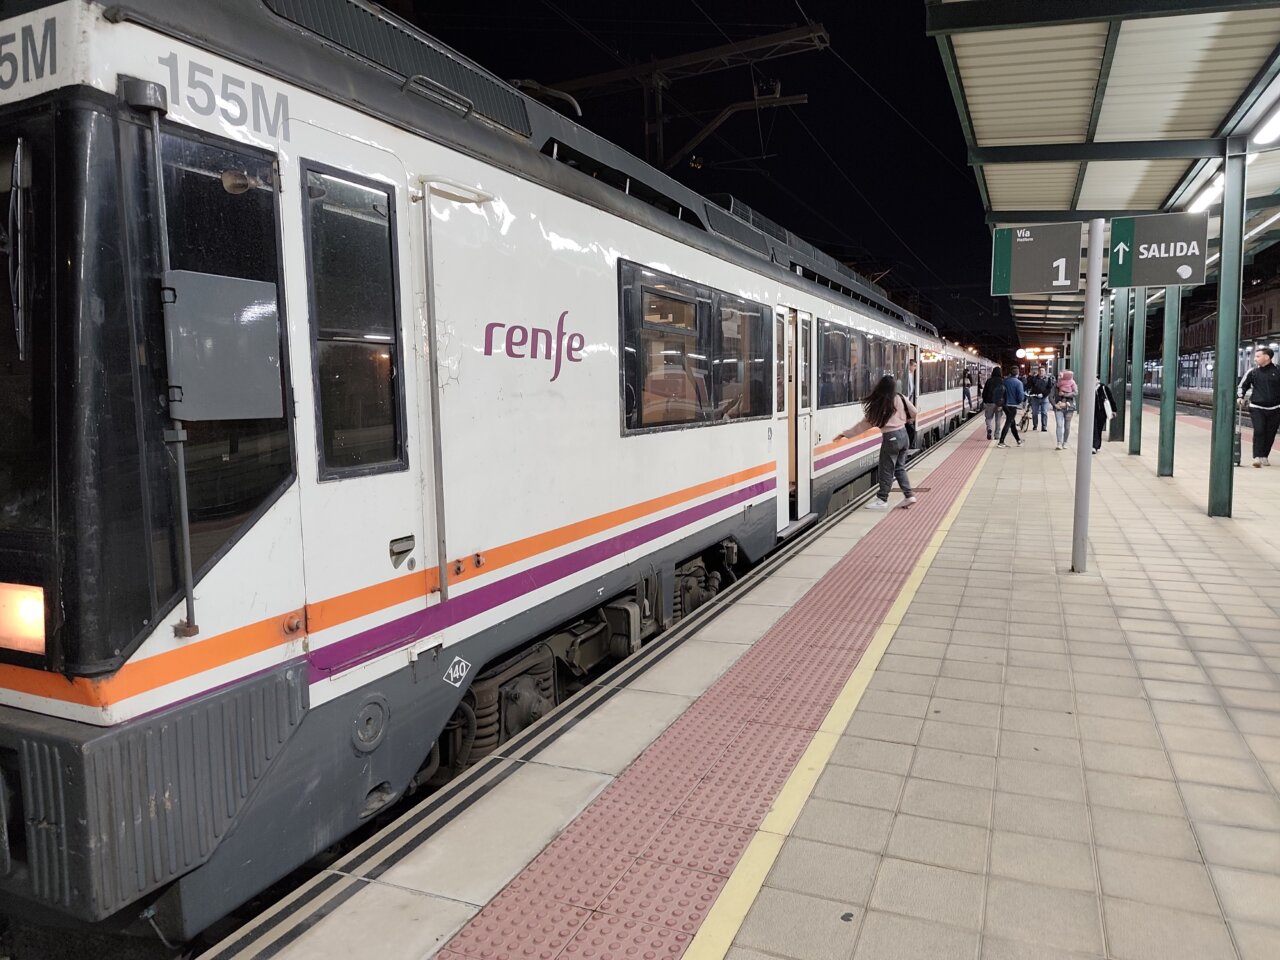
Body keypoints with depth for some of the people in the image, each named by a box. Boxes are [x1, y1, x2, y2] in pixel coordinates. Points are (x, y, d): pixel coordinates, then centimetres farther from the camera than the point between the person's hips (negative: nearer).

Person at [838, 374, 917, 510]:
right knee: (900, 468, 17)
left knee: (886, 470, 3)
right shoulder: (900, 398, -2)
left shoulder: (878, 405, -14)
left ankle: (882, 500, 9)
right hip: (903, 434, 6)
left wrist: (846, 433, -3)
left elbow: (864, 424, -9)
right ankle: (909, 495, 16)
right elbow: (913, 413, 9)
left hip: (891, 438, -6)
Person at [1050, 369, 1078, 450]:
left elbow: (1075, 393, -14)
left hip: (1069, 408, 0)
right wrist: (1055, 405, -12)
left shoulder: (1072, 385, 2)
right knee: (1059, 425, -10)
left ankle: (1064, 443, 14)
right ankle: (1059, 444, -13)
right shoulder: (1056, 385, 4)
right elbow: (1051, 396, -1)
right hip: (1058, 408, 0)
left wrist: (1064, 394, -17)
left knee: (1067, 426, 5)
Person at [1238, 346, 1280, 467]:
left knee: (1270, 434, 7)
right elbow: (1243, 385, 10)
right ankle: (1257, 457, -13)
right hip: (1257, 408, -1)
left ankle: (1265, 457, 20)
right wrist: (1241, 397, -6)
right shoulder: (1253, 372, 2)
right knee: (1258, 431, -13)